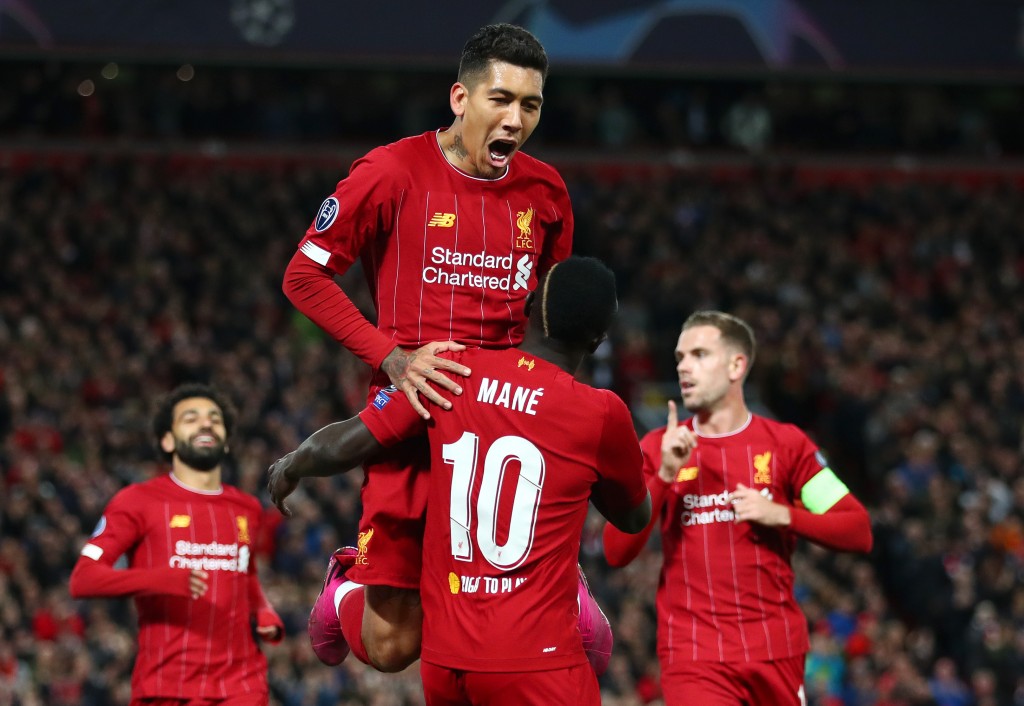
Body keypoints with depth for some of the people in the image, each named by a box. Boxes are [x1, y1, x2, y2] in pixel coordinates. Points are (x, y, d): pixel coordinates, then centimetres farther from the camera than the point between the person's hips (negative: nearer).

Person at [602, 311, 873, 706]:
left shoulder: (785, 443, 4)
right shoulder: (656, 449, 5)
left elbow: (859, 533, 1)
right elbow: (617, 552, -4)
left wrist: (782, 515, -12)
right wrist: (664, 475, -14)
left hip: (777, 653, 1)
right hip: (694, 657, -1)